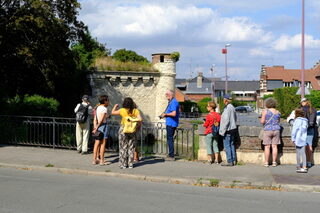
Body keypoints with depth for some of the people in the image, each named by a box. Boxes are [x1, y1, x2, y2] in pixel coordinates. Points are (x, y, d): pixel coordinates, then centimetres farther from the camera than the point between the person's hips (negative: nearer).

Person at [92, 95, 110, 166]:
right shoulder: (104, 108, -11)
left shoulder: (98, 108, 13)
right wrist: (96, 128, -10)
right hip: (103, 125, -8)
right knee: (103, 144, -1)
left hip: (97, 126, 8)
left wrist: (95, 127, 6)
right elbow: (101, 120, -15)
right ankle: (102, 161, 2)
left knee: (97, 143, 10)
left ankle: (95, 159, 14)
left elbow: (95, 119, 9)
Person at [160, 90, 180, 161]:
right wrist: (164, 115, 14)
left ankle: (171, 156, -4)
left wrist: (166, 114, -12)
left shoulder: (173, 102, -16)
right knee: (169, 139, 16)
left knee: (170, 139, -7)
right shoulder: (171, 102, 17)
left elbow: (174, 113, -25)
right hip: (169, 123, 11)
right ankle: (170, 155, 24)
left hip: (171, 123, -11)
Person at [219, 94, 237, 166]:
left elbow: (226, 120, -21)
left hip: (228, 130, -10)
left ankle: (229, 161, 0)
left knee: (227, 145, -3)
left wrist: (222, 131, -17)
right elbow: (235, 118, 19)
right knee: (231, 144, 15)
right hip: (233, 128, 10)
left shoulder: (227, 108, -19)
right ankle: (234, 160, 20)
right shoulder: (232, 107, 10)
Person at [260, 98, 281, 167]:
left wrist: (261, 120, 11)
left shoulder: (265, 111, -7)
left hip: (267, 130, -3)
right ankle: (274, 162, 7)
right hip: (276, 130, 3)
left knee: (267, 147, 1)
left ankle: (266, 162, 3)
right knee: (274, 146, 5)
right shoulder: (278, 112, 6)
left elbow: (262, 121, -10)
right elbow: (278, 122, 15)